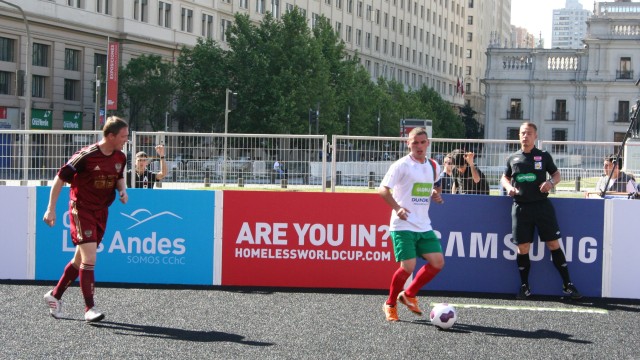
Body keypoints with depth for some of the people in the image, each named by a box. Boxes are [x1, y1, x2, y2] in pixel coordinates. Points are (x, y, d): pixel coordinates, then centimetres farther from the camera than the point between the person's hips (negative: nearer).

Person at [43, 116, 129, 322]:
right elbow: (60, 178, -12)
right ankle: (89, 308, -10)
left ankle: (55, 296, 30)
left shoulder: (120, 157, 1)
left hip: (101, 211, 7)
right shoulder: (86, 155, -19)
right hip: (81, 209, -7)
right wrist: (51, 209, -14)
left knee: (80, 259, 13)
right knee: (89, 256, -15)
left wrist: (122, 190, -1)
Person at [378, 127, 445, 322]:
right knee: (408, 266, -14)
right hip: (403, 225, -6)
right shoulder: (401, 165, -9)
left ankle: (409, 295, 17)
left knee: (437, 262, -3)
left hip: (424, 226, 6)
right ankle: (390, 304, 8)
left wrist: (436, 195, 6)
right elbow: (383, 189, -15)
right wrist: (397, 208, -29)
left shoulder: (433, 166, 11)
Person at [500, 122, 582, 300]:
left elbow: (557, 174, 13)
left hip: (542, 205, -1)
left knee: (554, 245, -2)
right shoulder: (513, 158, 10)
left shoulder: (544, 156, 6)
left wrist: (550, 182, -9)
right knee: (522, 248, 1)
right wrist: (509, 187, 0)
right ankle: (524, 287, 14)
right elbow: (505, 177, 21)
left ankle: (567, 284, 6)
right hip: (520, 207, 1)